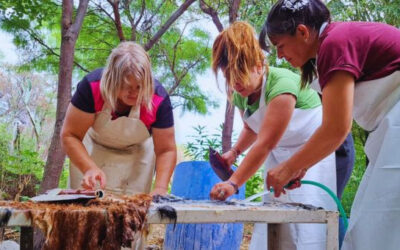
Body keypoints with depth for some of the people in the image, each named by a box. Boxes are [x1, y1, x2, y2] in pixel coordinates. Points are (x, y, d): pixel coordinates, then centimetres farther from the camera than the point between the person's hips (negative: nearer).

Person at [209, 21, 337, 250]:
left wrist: (233, 183, -36)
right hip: (282, 153, 7)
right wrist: (234, 152, -1)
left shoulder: (281, 84, -30)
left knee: (307, 218, -14)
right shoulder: (240, 95, -5)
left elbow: (265, 144, -33)